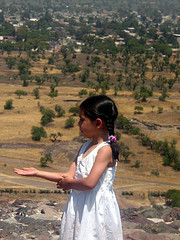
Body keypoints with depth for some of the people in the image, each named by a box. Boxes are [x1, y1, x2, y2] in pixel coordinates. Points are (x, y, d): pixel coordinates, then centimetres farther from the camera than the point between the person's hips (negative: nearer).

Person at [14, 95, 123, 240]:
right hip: (79, 206, 8)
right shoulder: (85, 147, 11)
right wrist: (37, 173, 7)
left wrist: (70, 183, -7)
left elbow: (89, 183, -25)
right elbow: (69, 176, 9)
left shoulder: (105, 150, -17)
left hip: (96, 209, -8)